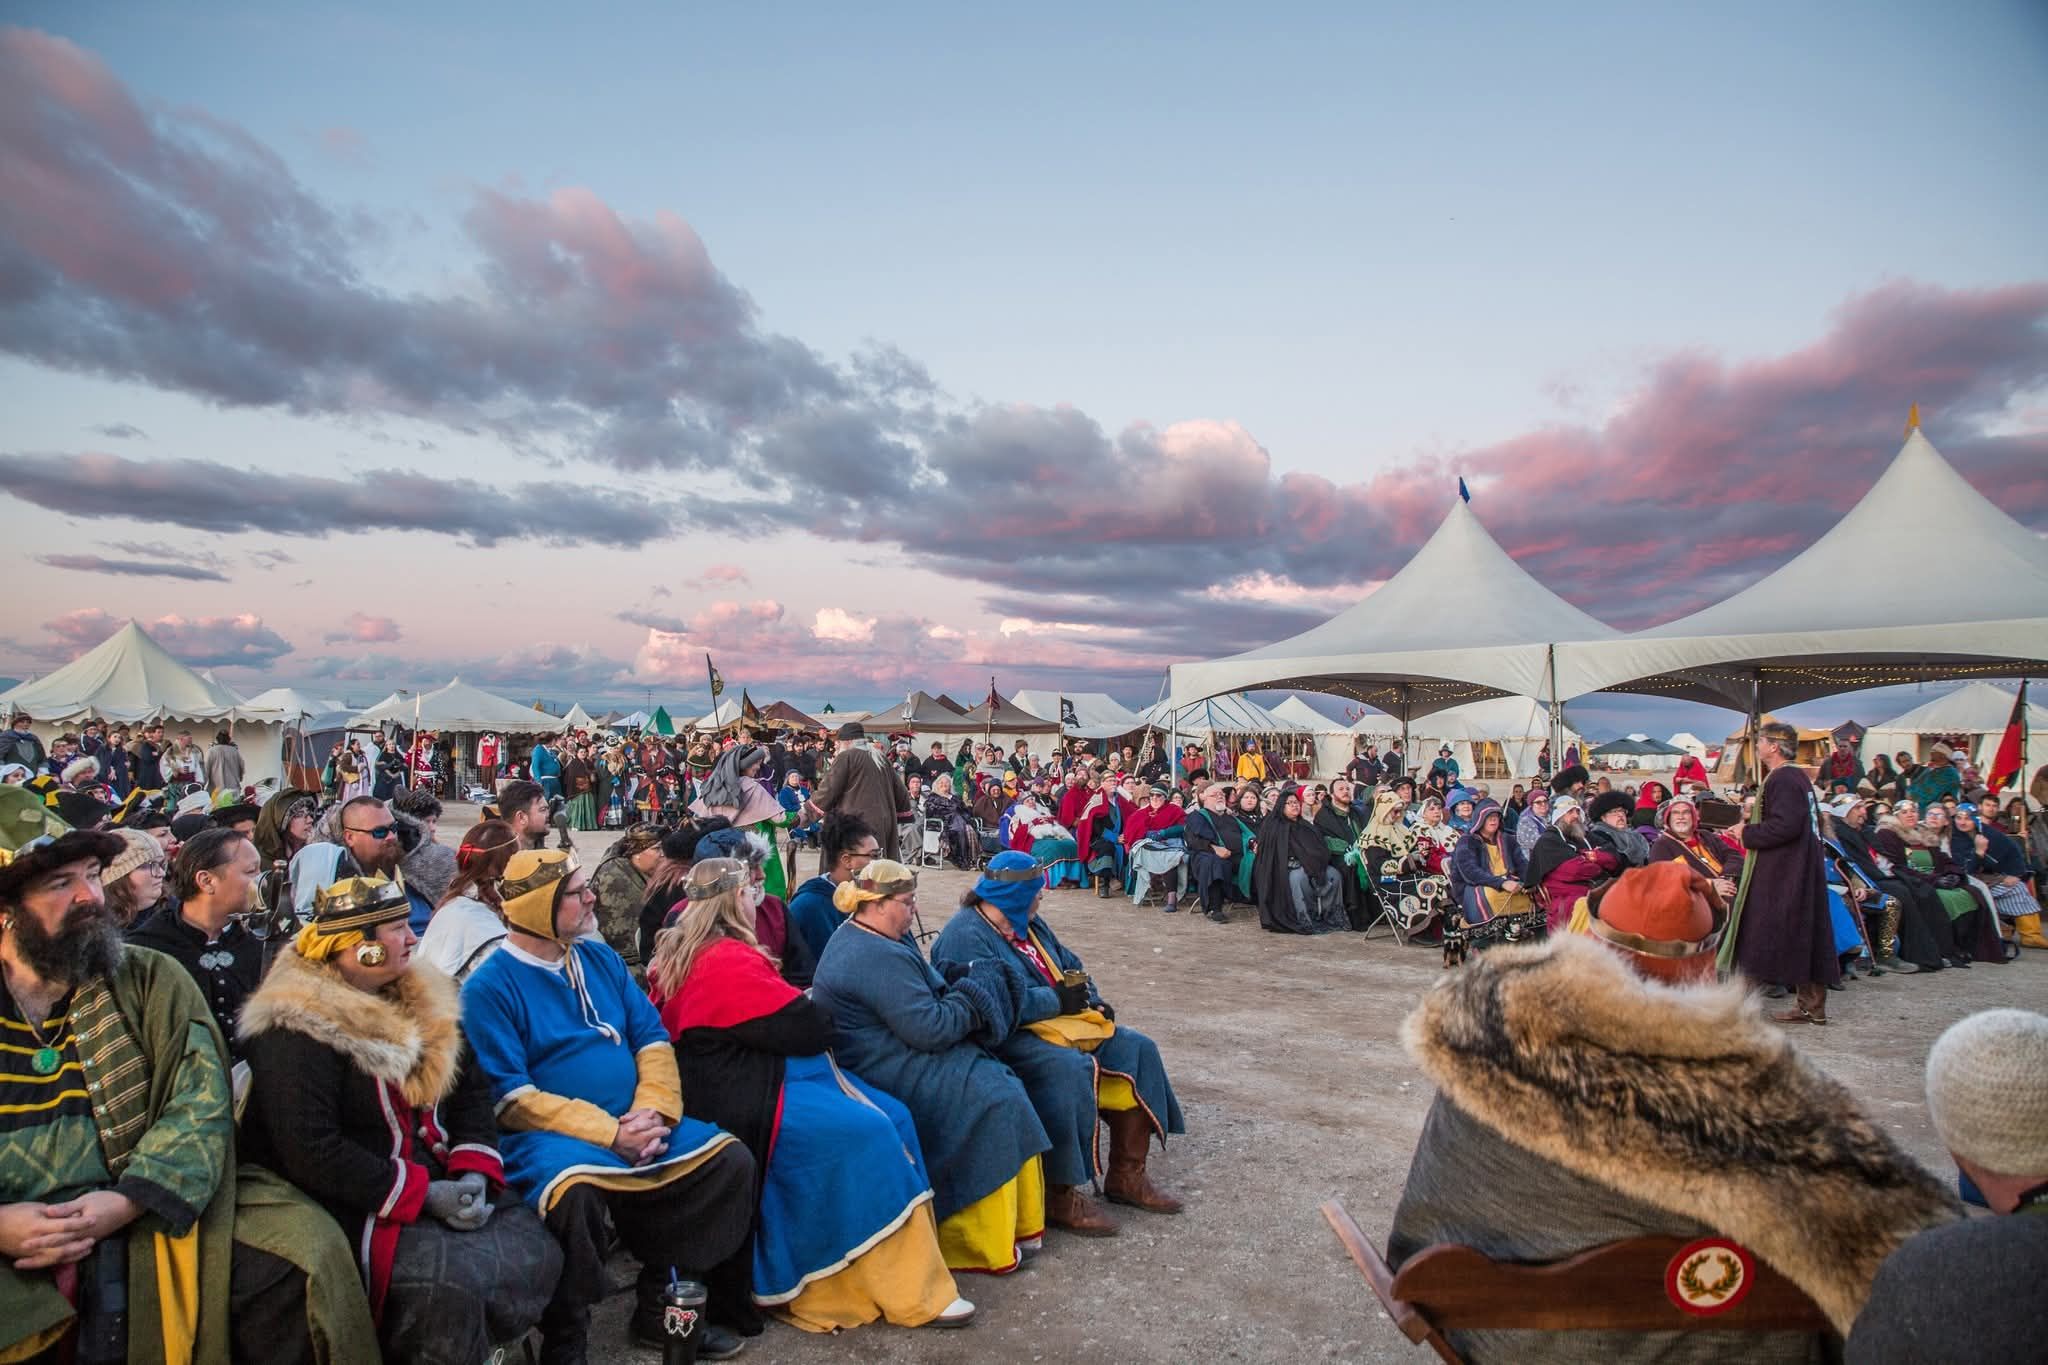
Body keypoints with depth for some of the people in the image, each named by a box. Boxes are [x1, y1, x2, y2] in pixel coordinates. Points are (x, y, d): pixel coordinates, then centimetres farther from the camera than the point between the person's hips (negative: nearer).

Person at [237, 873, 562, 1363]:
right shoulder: (295, 1030, -15)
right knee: (454, 1280, -27)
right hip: (356, 1209, -7)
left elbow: (471, 1091, 12)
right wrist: (422, 1194, -21)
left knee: (536, 1247, -7)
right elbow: (310, 1151, -22)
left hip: (439, 1188, 7)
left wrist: (475, 1171, -6)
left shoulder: (422, 1000, 8)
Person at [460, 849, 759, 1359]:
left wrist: (654, 1110, -9)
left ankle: (662, 1308, 6)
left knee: (730, 1160, -8)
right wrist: (609, 1134, -19)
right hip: (553, 1134, -6)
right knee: (575, 1192, -37)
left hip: (633, 1123, 6)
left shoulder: (599, 957, 11)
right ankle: (565, 1340, -11)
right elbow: (511, 1098, -14)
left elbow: (652, 1038, 11)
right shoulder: (489, 987, -8)